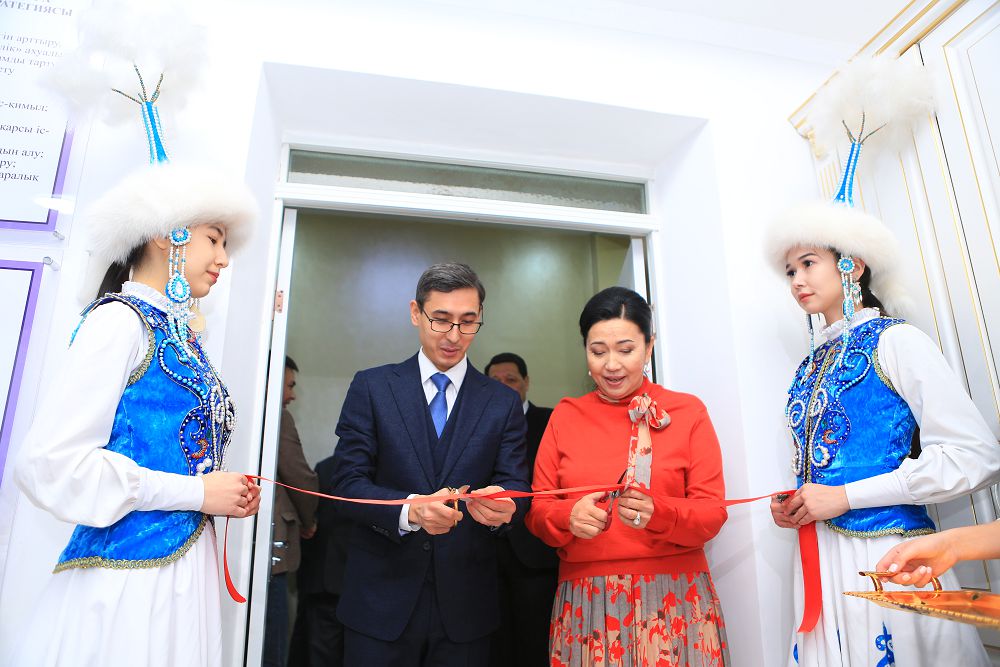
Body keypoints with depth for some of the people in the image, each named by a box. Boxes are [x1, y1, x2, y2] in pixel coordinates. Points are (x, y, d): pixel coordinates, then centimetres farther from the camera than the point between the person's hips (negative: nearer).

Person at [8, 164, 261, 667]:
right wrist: (195, 492, -15)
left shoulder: (182, 337, 10)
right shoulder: (121, 319, -11)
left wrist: (228, 495, 2)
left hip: (186, 568, 7)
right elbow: (48, 462, -18)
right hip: (125, 572, -7)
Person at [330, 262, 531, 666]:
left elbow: (516, 486, -1)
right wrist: (409, 509, -25)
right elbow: (348, 483, -7)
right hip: (382, 598, -1)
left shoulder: (503, 402, 3)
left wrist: (503, 506, -25)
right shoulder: (371, 387, -1)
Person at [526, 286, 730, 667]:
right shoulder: (565, 416, 3)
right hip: (585, 603, 1)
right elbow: (536, 510, 2)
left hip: (673, 602, -1)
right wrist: (569, 516, -19)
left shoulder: (687, 411, 0)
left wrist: (657, 513, -23)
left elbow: (713, 512, -3)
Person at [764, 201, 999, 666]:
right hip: (819, 554, 6)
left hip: (886, 554, -6)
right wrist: (793, 506, 1)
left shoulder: (893, 341, -6)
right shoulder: (810, 366, 12)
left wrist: (845, 496, -16)